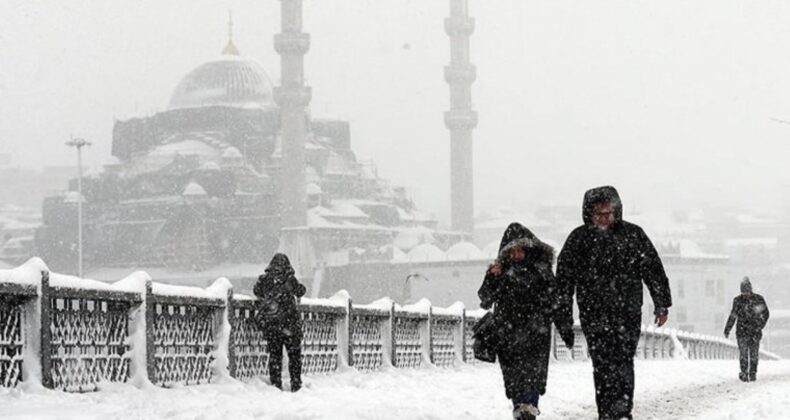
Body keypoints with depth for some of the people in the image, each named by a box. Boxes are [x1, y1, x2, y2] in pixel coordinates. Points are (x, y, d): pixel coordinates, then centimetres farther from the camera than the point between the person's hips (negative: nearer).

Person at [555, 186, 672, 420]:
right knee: (603, 364, -5)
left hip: (628, 312, 0)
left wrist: (662, 304, 7)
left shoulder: (633, 234, 5)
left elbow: (653, 270, 9)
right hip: (594, 314, 0)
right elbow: (564, 278, 6)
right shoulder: (579, 239, 4)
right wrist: (564, 313, 3)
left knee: (623, 361, -7)